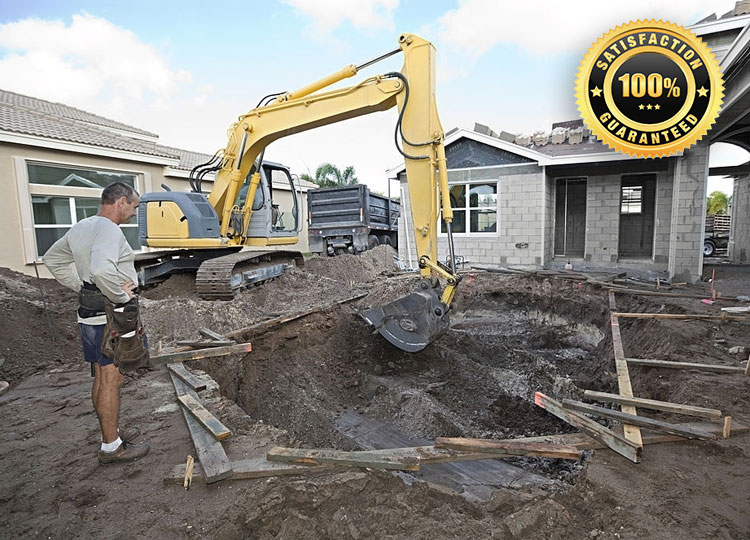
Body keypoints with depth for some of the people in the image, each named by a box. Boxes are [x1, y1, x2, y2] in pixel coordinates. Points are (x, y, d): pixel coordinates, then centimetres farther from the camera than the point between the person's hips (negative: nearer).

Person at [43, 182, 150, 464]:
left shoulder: (81, 227, 13)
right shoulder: (108, 229, -18)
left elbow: (52, 259, 24)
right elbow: (102, 270, -35)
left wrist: (81, 286, 16)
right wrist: (122, 296, -20)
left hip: (89, 313, 10)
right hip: (110, 316, -10)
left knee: (101, 379, 18)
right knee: (111, 380, 0)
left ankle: (111, 432, 32)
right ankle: (111, 447, 11)